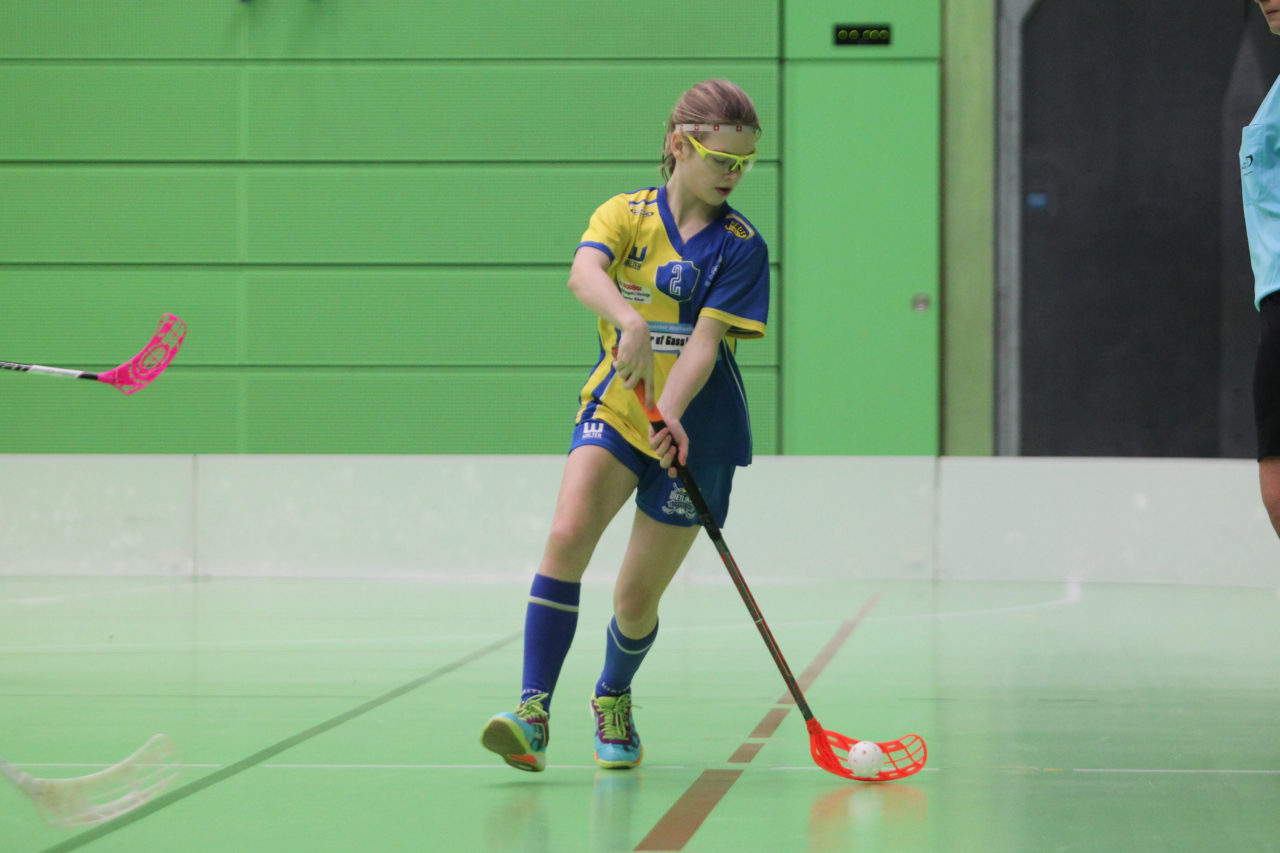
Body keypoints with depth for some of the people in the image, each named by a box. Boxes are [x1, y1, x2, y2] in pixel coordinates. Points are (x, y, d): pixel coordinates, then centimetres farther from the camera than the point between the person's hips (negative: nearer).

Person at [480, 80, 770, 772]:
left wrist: (670, 412, -32)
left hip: (695, 432, -1)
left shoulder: (741, 246, -4)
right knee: (567, 536, -25)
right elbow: (584, 273, -24)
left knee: (636, 599, 2)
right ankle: (534, 711, -24)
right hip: (614, 407, 1)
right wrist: (631, 324, -44)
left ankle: (613, 698, 35)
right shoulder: (625, 213, -1)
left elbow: (706, 340, -15)